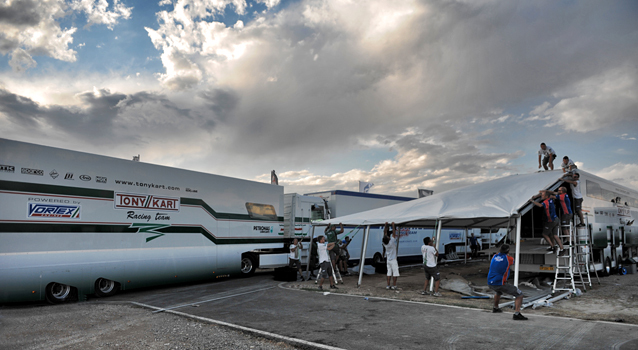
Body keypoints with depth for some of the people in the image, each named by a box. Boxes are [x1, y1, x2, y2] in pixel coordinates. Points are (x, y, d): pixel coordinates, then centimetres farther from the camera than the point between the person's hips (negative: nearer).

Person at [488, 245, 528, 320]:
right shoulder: (508, 258, -5)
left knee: (499, 292, 39)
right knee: (519, 295, 2)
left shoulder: (495, 256, 8)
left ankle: (495, 308, 54)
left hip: (490, 283, 7)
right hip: (500, 284, -7)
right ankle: (516, 314, -15)